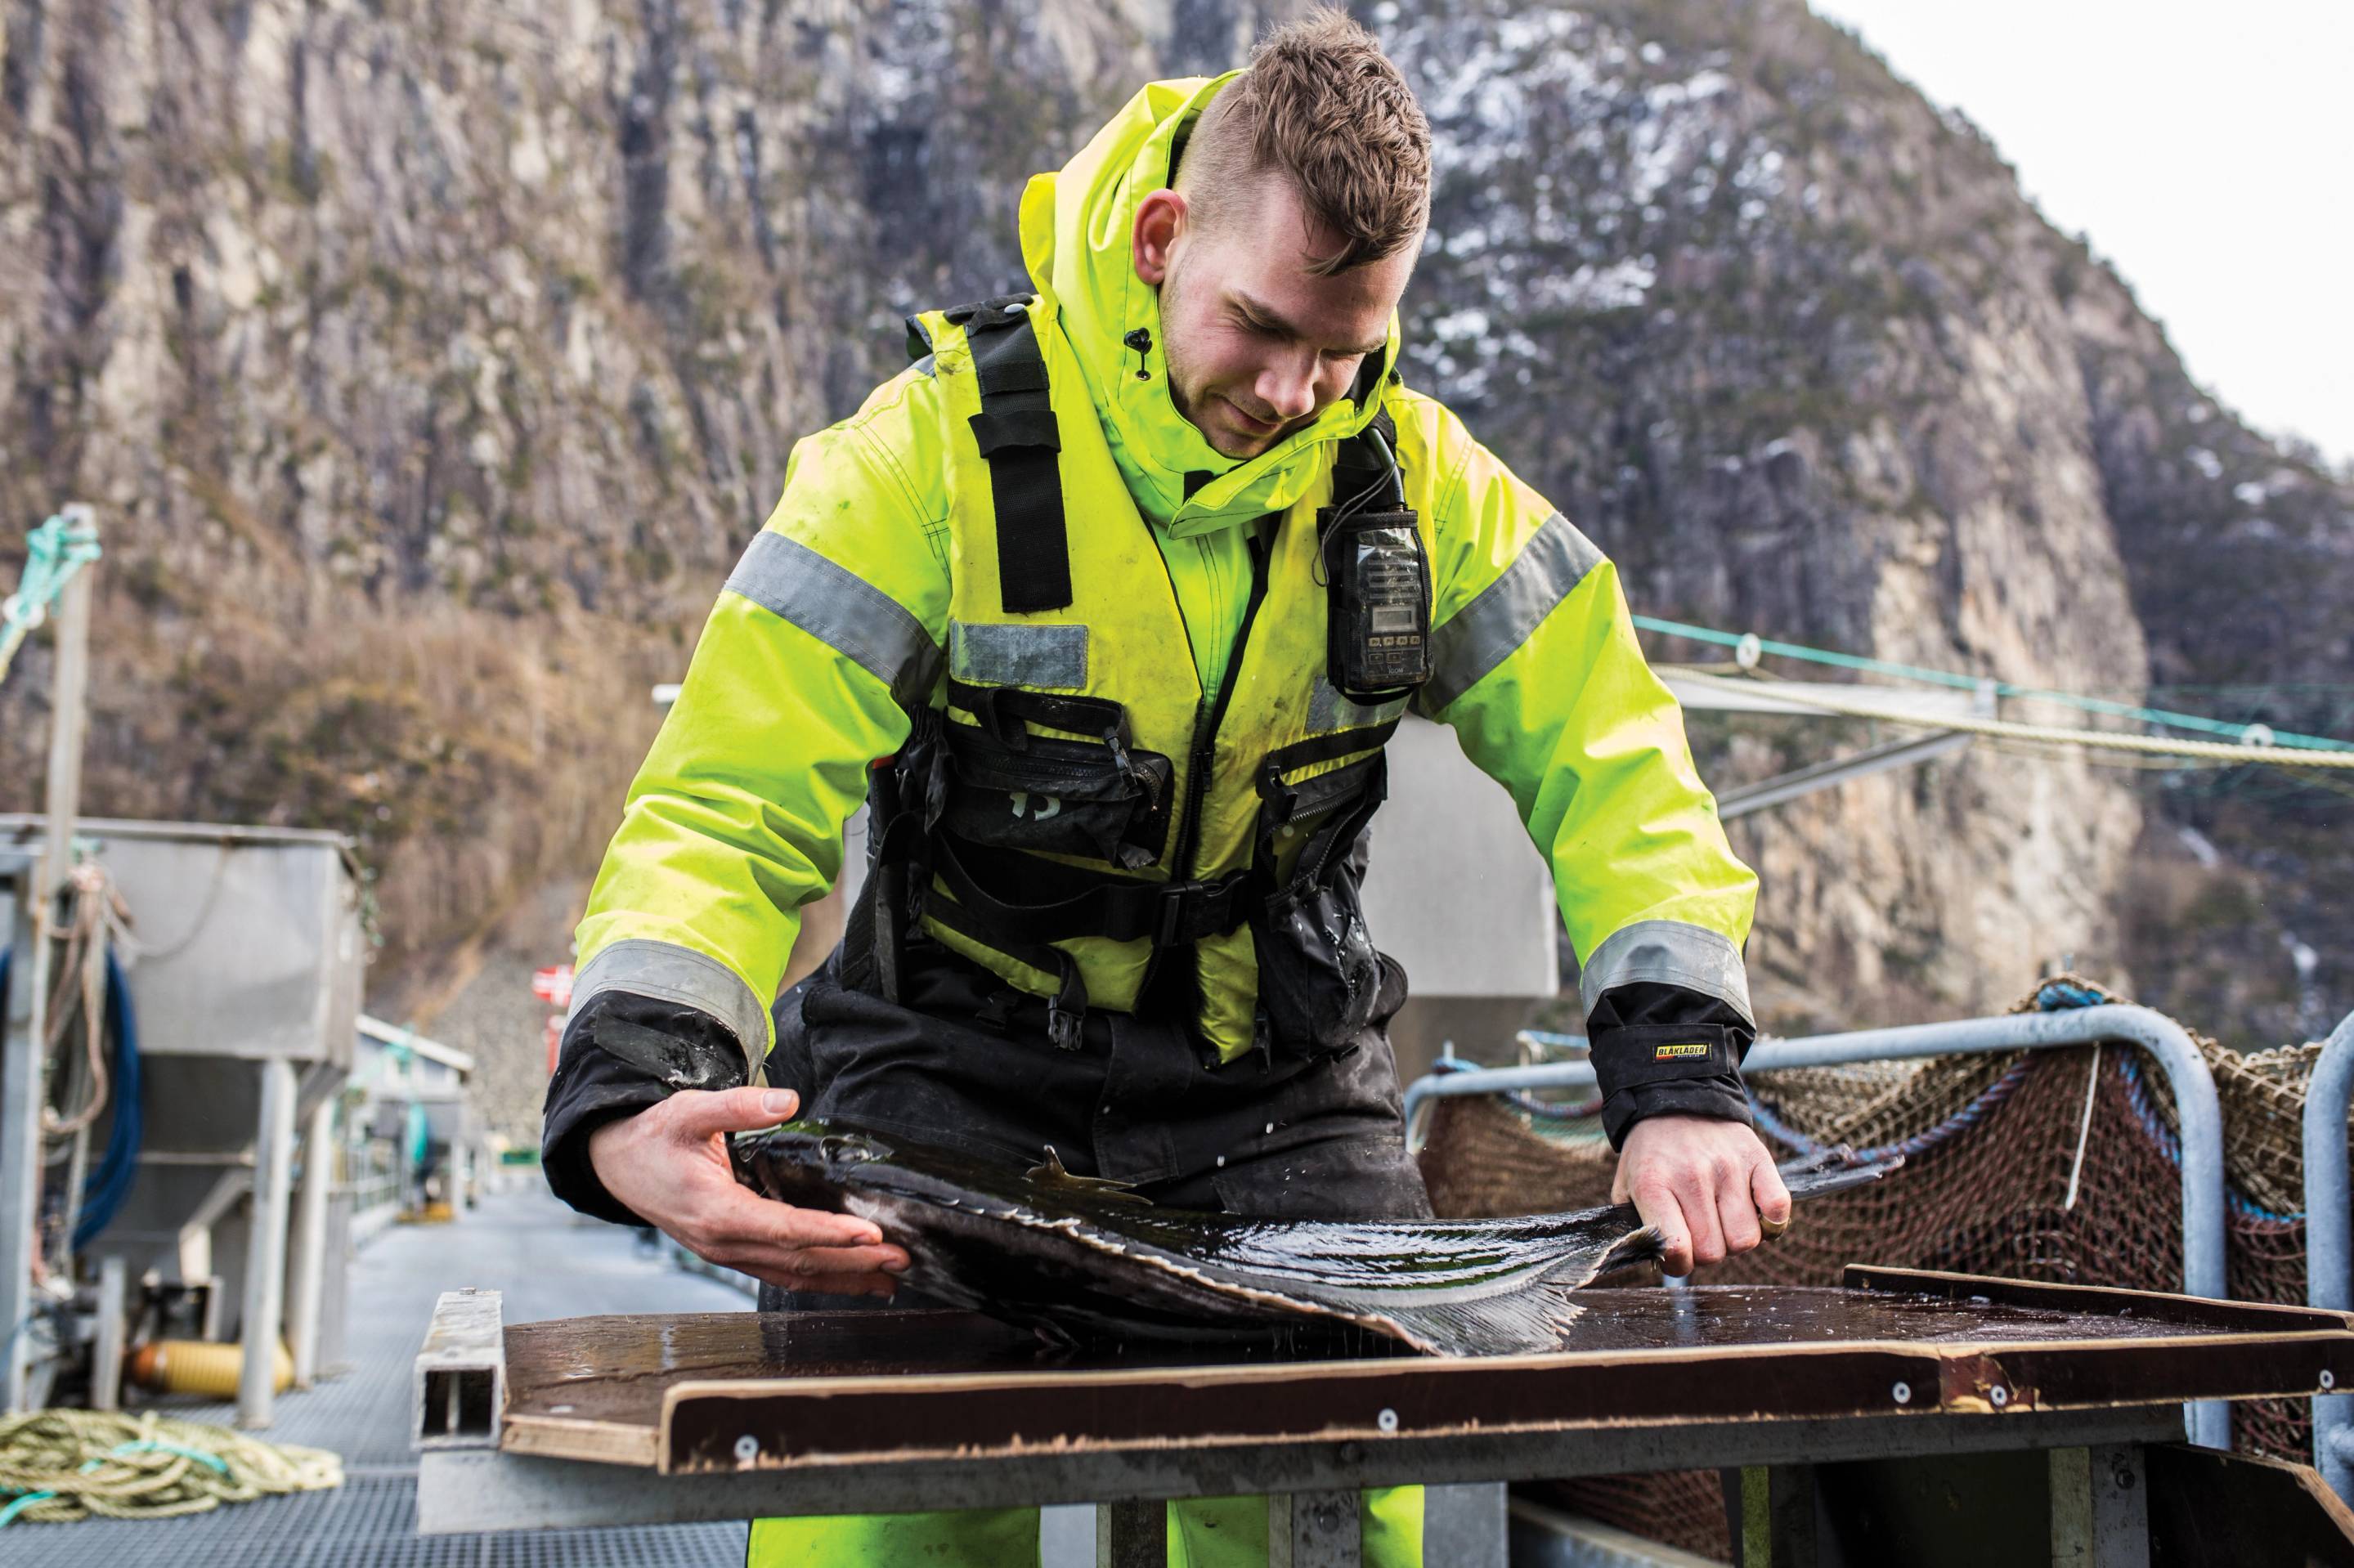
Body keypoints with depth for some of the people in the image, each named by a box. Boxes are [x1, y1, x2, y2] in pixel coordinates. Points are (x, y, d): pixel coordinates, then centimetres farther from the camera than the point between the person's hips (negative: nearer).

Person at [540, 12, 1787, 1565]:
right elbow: (728, 808, -20)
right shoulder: (936, 448, -16)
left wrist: (1679, 1078, -18)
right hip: (949, 1059, -2)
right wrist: (633, 1097, -37)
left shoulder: (1417, 476, -6)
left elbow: (1610, 760, -5)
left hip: (1278, 1083, 3)